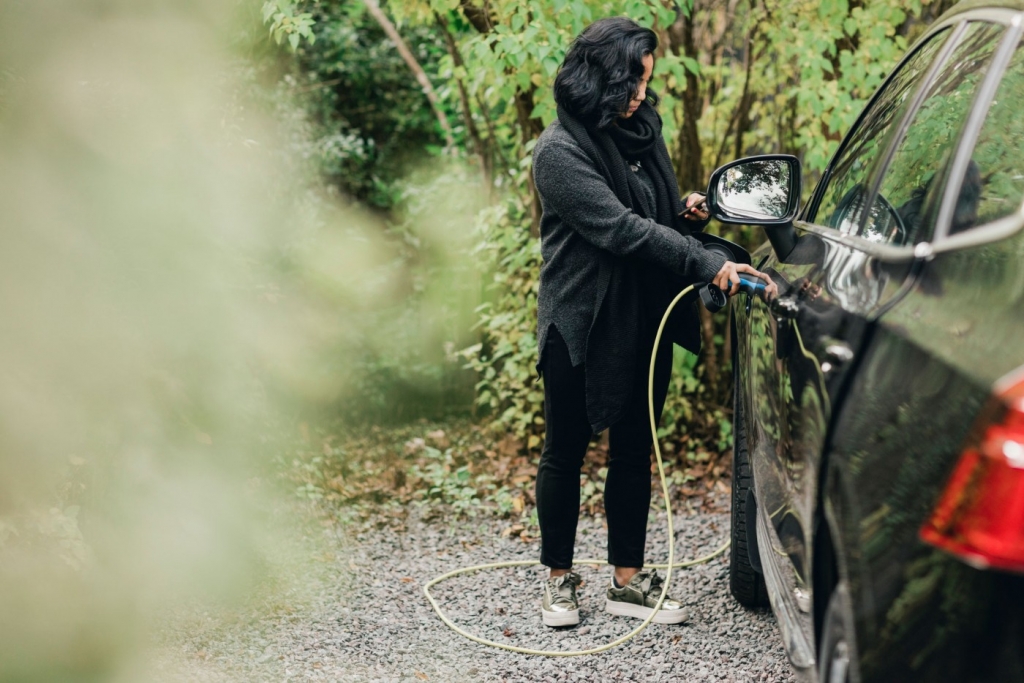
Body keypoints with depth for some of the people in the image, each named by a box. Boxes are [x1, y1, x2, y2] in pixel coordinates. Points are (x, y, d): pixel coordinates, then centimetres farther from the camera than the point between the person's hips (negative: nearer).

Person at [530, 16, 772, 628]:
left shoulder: (643, 128, 7)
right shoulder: (561, 151, -16)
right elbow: (620, 229, -24)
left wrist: (687, 212, -3)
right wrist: (709, 265, -29)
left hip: (646, 320, 7)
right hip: (583, 324, -6)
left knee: (634, 450, 11)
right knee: (566, 452, 7)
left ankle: (628, 580, 22)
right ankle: (560, 578, 22)